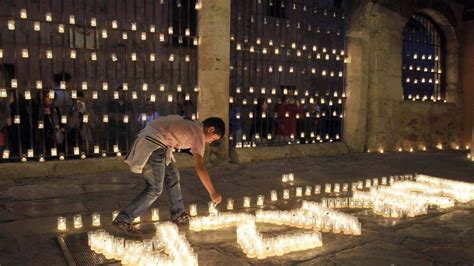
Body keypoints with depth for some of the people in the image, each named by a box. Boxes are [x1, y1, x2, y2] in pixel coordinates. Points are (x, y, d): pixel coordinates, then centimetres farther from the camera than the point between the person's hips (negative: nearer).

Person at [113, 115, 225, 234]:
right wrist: (212, 192, -6)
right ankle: (122, 220, 1)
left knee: (172, 176, 16)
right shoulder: (198, 133, -7)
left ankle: (178, 215, 26)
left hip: (146, 140, 10)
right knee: (155, 190, -3)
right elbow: (199, 167, -12)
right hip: (152, 146, -10)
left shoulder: (190, 125, 19)